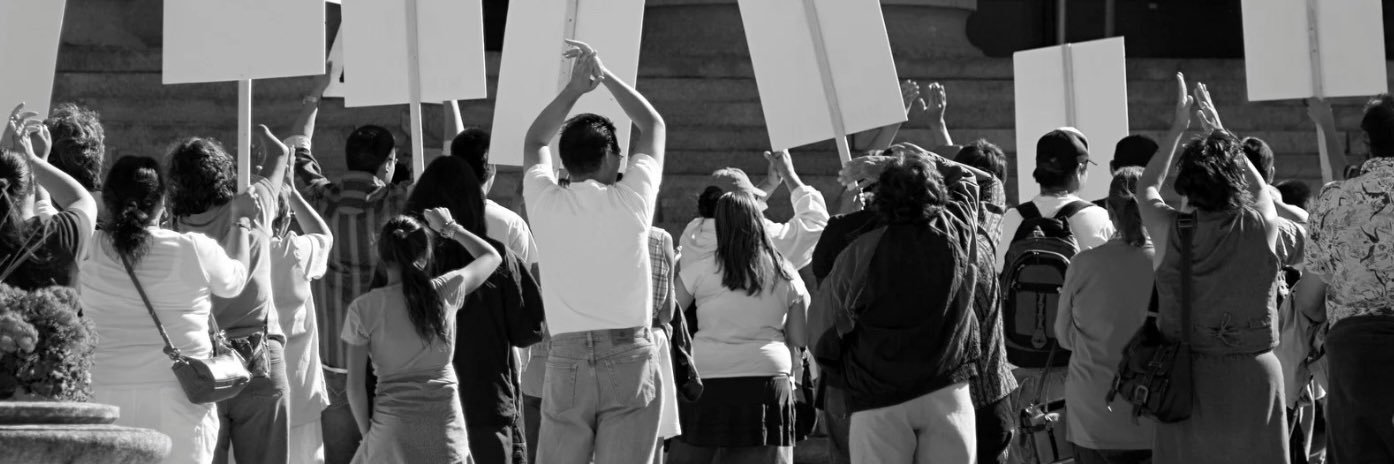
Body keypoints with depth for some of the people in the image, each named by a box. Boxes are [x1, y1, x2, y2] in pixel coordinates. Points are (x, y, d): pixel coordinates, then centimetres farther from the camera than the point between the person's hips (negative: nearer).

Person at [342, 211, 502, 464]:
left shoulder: (363, 309, -6)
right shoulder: (446, 291, -2)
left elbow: (355, 385, -3)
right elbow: (492, 256, 17)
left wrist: (366, 432, 10)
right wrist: (450, 228, 28)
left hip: (392, 431, -2)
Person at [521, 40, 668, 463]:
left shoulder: (546, 205, 3)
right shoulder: (629, 202, -2)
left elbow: (535, 142, 25)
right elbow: (653, 125, 16)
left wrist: (574, 88, 23)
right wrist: (605, 76, 21)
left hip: (566, 361, 2)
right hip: (629, 360, -2)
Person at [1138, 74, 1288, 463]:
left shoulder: (1170, 231, -8)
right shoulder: (1261, 226, -8)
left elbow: (1147, 187, 14)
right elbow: (1259, 186, 17)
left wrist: (1177, 129, 21)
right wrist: (1219, 131, 25)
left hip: (1188, 381, 0)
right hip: (1253, 375, 0)